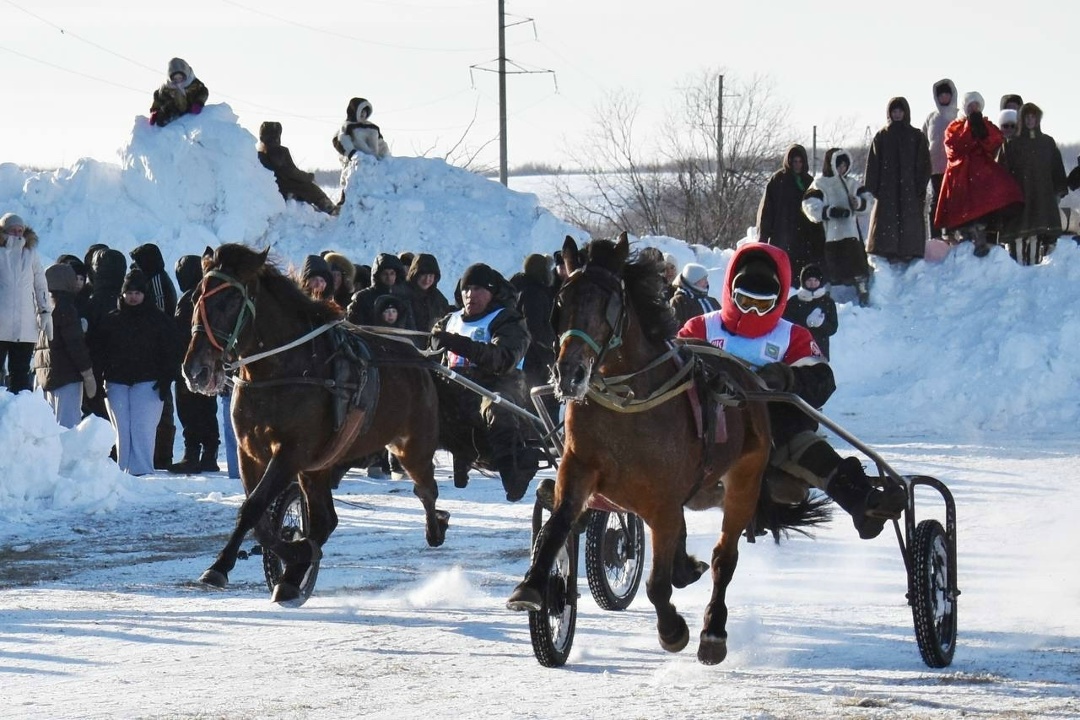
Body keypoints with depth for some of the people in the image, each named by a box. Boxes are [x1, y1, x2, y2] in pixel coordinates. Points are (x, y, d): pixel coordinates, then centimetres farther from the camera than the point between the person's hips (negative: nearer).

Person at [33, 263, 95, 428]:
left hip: (46, 376, 9)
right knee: (68, 426, -13)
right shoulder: (65, 308, -9)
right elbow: (76, 344, -15)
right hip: (67, 376, -9)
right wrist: (89, 375, -12)